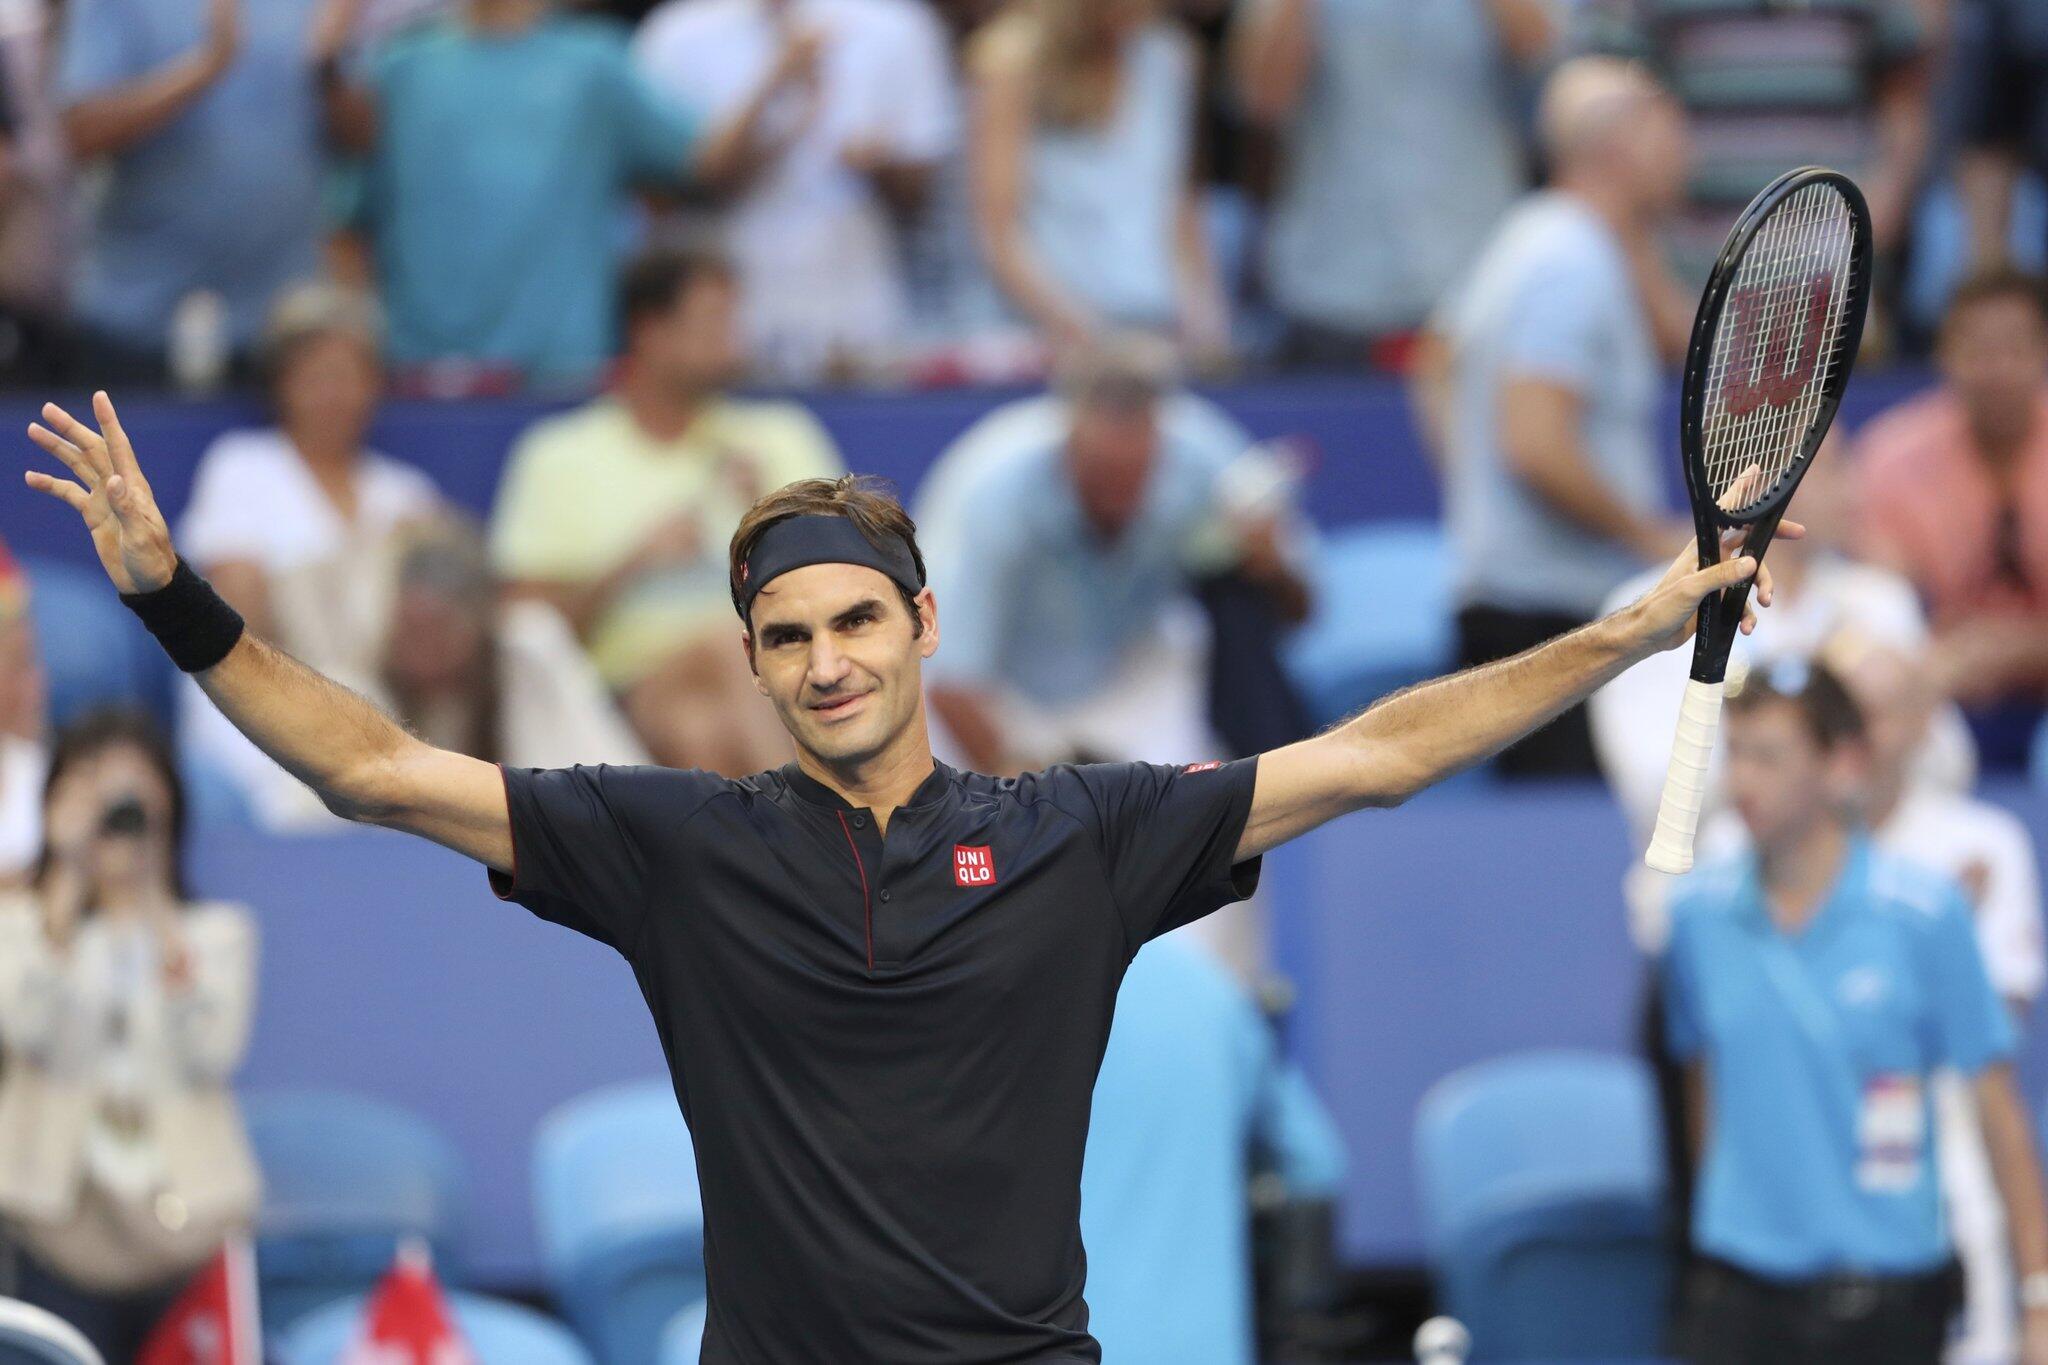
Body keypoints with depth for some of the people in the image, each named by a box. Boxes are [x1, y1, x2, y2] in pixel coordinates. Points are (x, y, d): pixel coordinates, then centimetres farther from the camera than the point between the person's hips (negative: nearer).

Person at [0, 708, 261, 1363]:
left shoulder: (220, 930, 10)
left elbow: (212, 1053, -9)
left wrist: (157, 909, -11)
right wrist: (68, 880, -12)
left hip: (186, 1215, 0)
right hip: (60, 1213, 0)